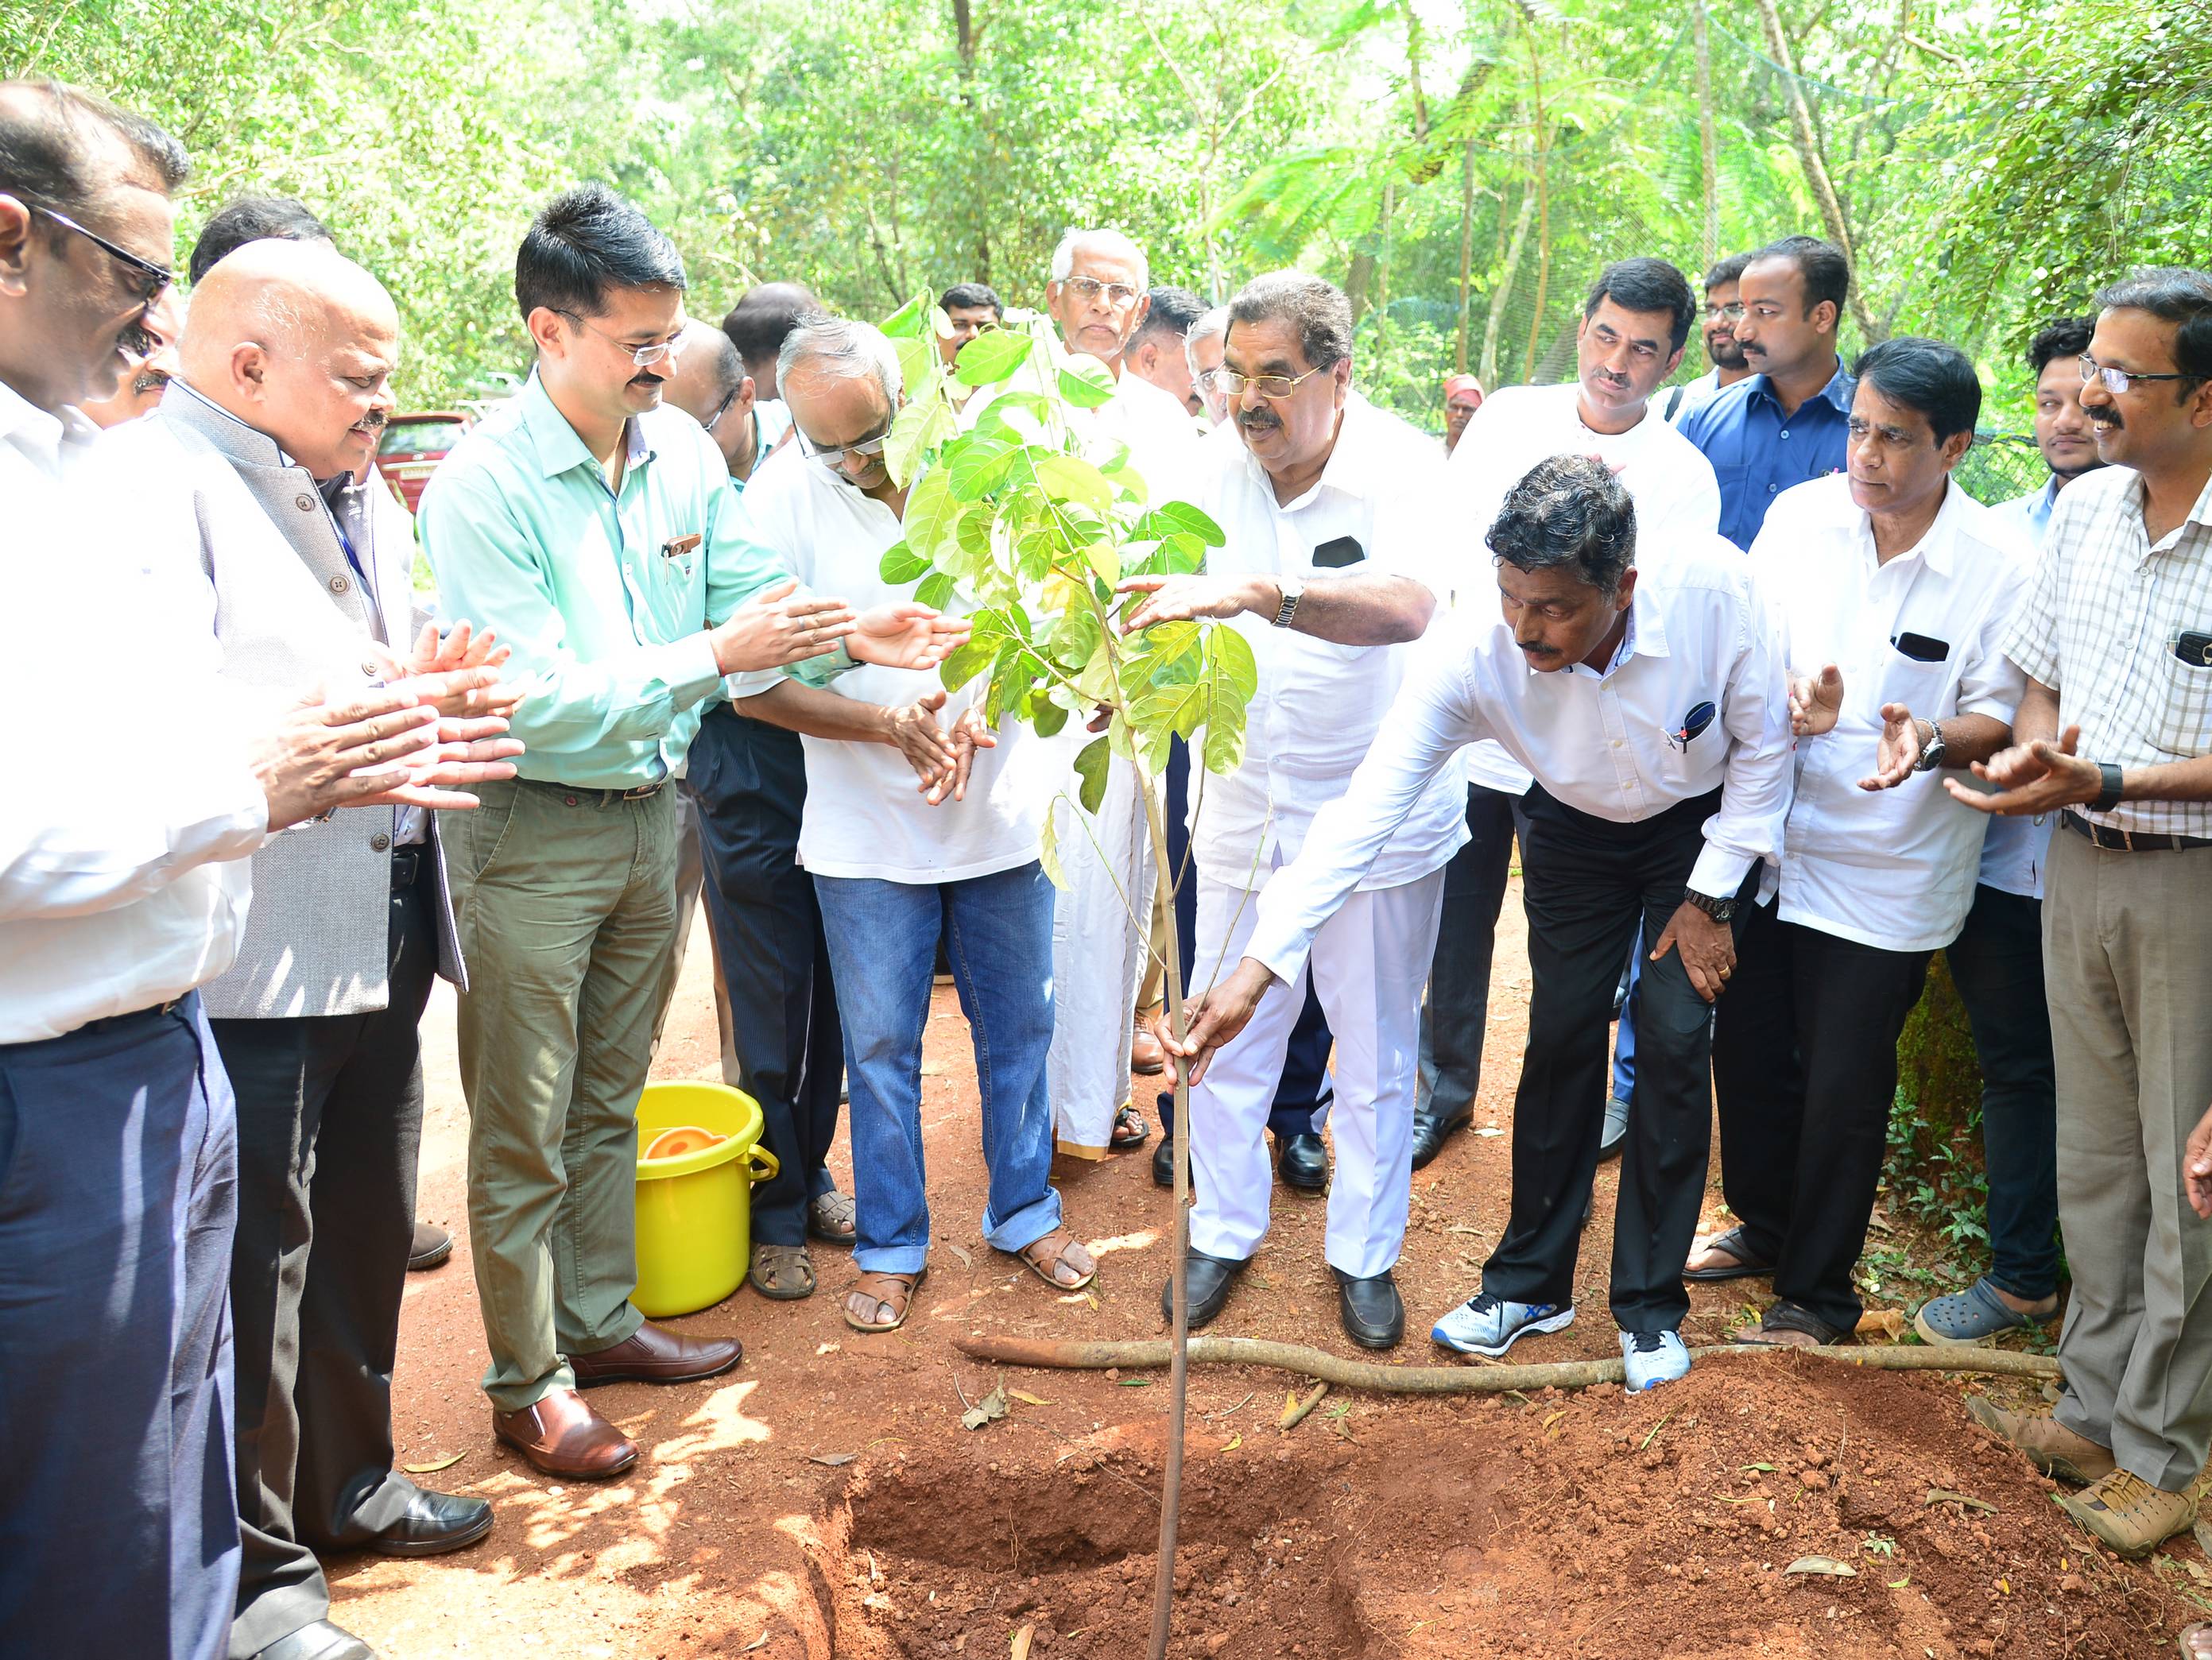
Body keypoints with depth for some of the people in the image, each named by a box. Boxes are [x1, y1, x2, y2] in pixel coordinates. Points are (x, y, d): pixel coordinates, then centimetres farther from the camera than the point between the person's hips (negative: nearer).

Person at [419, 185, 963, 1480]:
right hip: (529, 835, -6)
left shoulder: (684, 451, 1)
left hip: (653, 814, 6)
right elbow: (539, 696, -24)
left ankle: (601, 1319, 37)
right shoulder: (485, 486, -19)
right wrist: (715, 656, -28)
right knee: (525, 1125, 6)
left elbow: (754, 593, 7)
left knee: (610, 1096, 20)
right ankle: (529, 1384, 21)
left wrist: (848, 637, -12)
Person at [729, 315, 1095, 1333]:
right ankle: (891, 1245, 27)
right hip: (867, 828, -1)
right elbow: (756, 686, -10)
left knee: (1018, 1026, 14)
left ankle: (1024, 1211, 34)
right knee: (880, 1046, 9)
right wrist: (891, 726, -22)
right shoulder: (780, 499, -11)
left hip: (1001, 809, 2)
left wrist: (980, 719, -17)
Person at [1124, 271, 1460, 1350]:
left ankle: (1365, 1252, 31)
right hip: (1246, 804, 4)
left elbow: (1409, 605, -40)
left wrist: (1257, 592, -53)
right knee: (1227, 1037, 14)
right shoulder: (1221, 464, -4)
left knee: (1375, 1054, 11)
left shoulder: (1403, 469, -19)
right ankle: (1224, 1231, 35)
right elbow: (1183, 612, 7)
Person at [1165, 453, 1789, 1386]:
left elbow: (1764, 742, -17)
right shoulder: (1474, 658, -34)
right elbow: (1365, 812, -34)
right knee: (1562, 1033, 0)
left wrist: (1712, 896, -14)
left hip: (1705, 824, 0)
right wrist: (1256, 970, -40)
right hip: (1574, 829, 1)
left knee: (1673, 1038, -7)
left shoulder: (1711, 588, -35)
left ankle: (1650, 1305, 10)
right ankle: (1532, 1284, 19)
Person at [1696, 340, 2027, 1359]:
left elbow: (2004, 715, -6)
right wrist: (1794, 693, -17)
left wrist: (1933, 740, -27)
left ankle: (1818, 1293, 25)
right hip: (1770, 842, 4)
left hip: (1888, 873, -4)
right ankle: (1765, 1225, 42)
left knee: (1844, 1084, 4)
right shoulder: (1800, 515, -2)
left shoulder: (1998, 569, -13)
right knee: (1747, 1047, 16)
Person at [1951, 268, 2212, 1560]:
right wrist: (2034, 749, -5)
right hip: (2079, 868, 6)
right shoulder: (2086, 507, 4)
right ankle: (2097, 1407, 32)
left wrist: (2108, 781, -24)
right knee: (2093, 1155, 16)